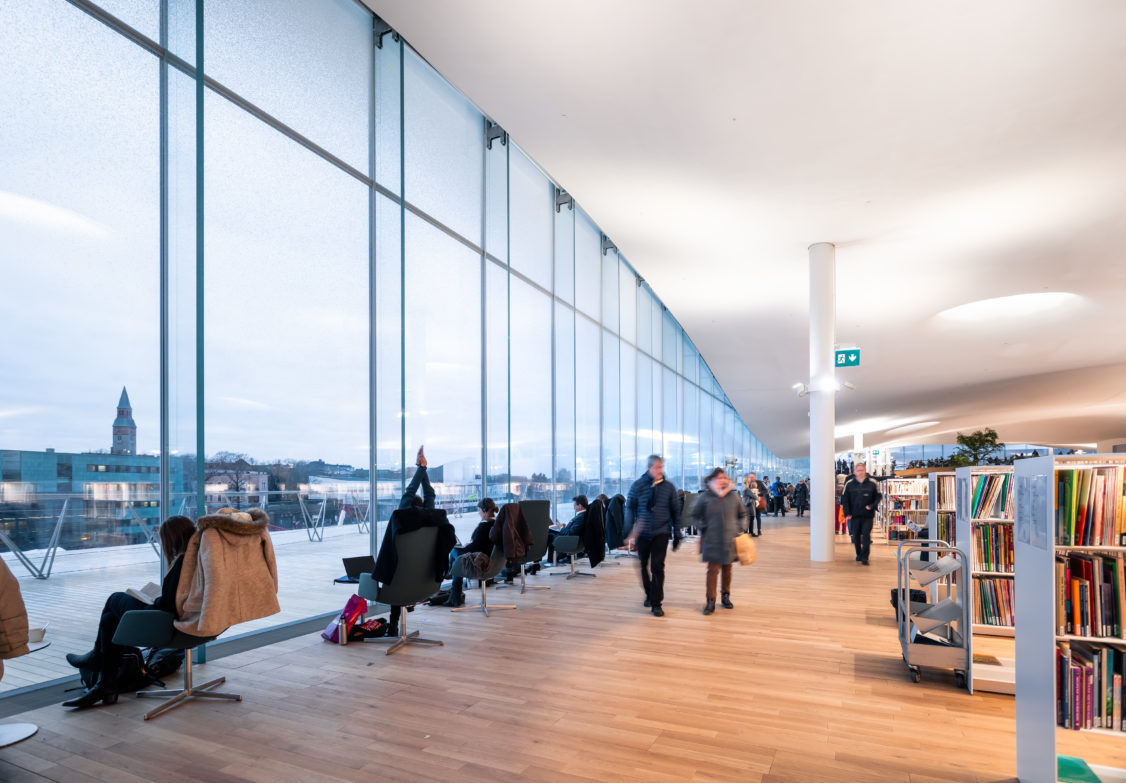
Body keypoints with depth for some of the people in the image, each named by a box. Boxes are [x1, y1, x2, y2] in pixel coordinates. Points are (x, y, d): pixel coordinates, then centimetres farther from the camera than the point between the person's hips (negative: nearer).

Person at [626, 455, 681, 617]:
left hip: (661, 533, -1)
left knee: (657, 567, -8)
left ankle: (656, 603, 2)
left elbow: (676, 511, 5)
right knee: (644, 566, 13)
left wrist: (677, 535, 3)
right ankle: (649, 594, 35)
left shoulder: (668, 487, -1)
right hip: (642, 533, 1)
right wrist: (631, 530, -1)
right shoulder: (638, 485, -2)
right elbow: (630, 507, 5)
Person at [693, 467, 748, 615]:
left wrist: (741, 528, 7)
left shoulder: (733, 497, 4)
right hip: (712, 541, -3)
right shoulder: (705, 498, -3)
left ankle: (726, 596, 28)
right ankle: (710, 601, -1)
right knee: (713, 570, -6)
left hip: (730, 540, 3)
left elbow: (742, 514, 18)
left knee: (727, 569, 12)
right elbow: (695, 515, 9)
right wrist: (703, 527, 0)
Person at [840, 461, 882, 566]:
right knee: (856, 536, 10)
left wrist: (872, 506, -11)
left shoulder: (872, 483, -2)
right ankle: (859, 554, 27)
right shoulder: (849, 483, 0)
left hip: (867, 515, -2)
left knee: (866, 536, -7)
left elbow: (878, 496, 7)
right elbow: (844, 499, 4)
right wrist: (847, 513, -4)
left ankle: (864, 557, -3)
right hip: (854, 515, 2)